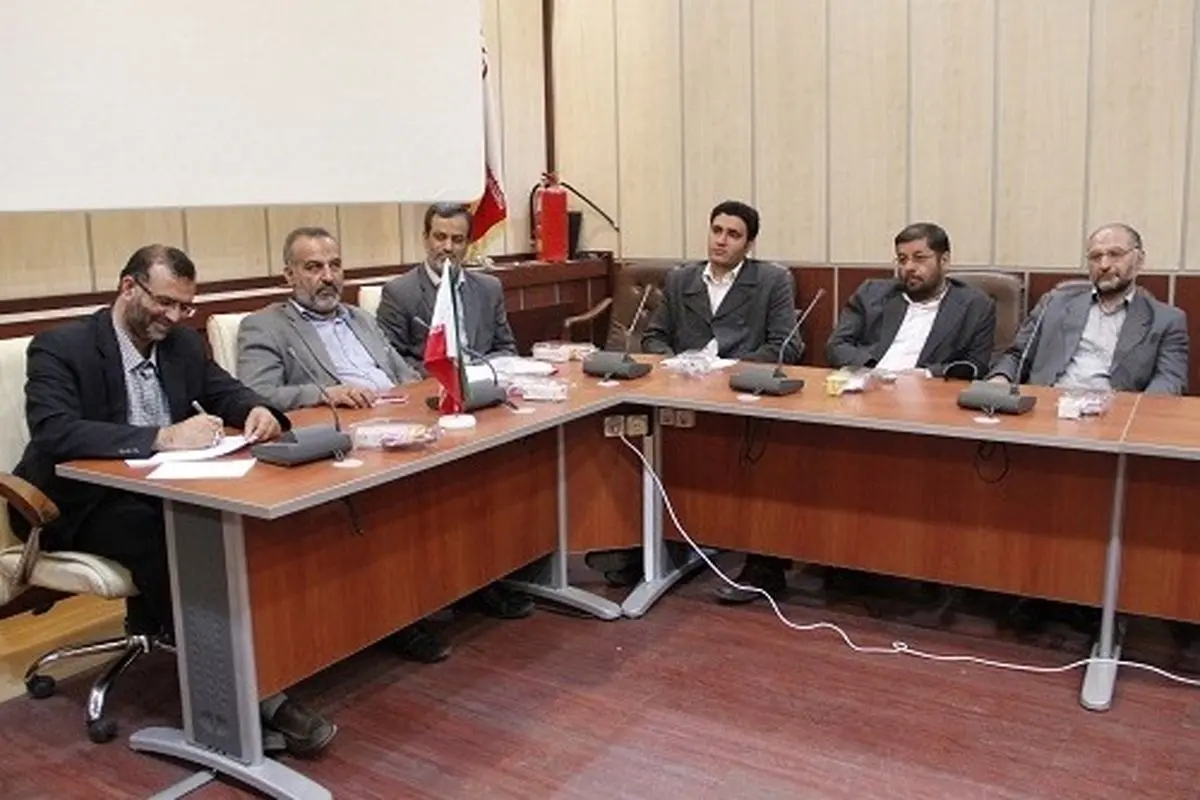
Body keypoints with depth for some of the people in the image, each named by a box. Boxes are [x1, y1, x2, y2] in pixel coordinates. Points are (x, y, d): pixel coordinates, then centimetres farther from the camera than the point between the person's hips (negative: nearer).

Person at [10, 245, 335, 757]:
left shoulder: (183, 342, 7)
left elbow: (227, 391, 14)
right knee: (163, 536, -36)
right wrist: (162, 437, -37)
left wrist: (257, 411, -13)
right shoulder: (59, 347, -11)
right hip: (84, 505, -5)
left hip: (165, 492, 5)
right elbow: (53, 433, -26)